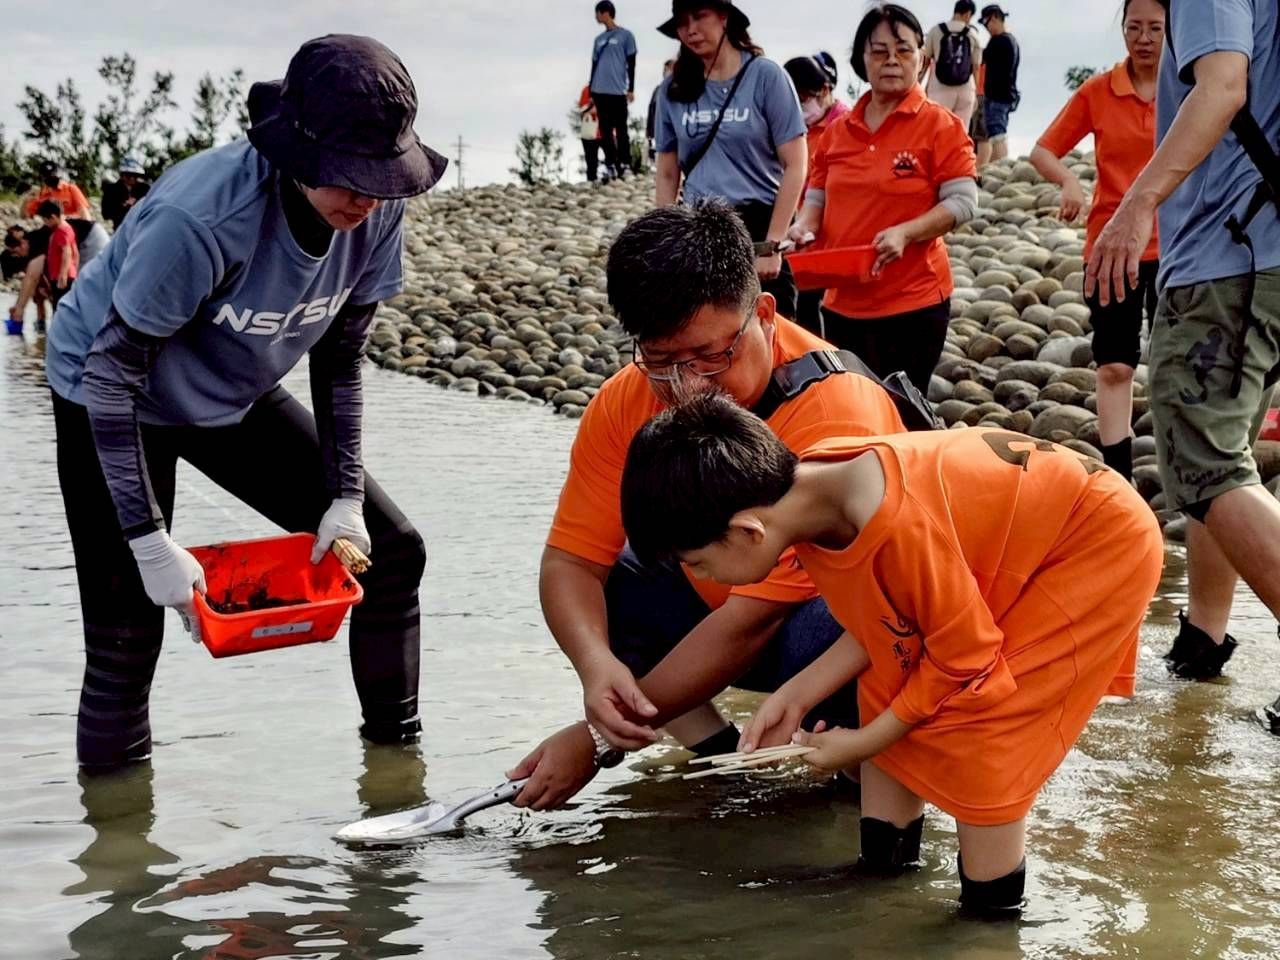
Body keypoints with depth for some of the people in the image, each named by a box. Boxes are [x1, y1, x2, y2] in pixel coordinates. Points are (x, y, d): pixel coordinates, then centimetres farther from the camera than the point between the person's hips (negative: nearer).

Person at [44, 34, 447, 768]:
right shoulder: (201, 218, -37)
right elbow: (111, 376, -29)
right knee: (127, 630, -9)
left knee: (390, 548, 0)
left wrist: (346, 497, -8)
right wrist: (150, 542, -28)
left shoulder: (378, 213, -20)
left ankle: (397, 753, 15)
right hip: (108, 398, -5)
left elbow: (339, 360, -4)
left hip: (236, 399, 6)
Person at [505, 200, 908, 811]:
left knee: (823, 636, -39)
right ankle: (720, 756, -6)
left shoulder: (833, 410, -32)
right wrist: (596, 663, -36)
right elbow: (571, 559, -11)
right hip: (721, 606, 6)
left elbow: (755, 617, -33)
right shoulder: (625, 403, -13)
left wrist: (596, 739, -31)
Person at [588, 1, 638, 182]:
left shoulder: (626, 36, 2)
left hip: (618, 91, -5)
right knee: (605, 130, 5)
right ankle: (610, 165, 8)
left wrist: (631, 89, -6)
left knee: (620, 129, -3)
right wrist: (591, 91, 16)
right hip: (600, 91, 5)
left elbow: (631, 64, 0)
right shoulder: (598, 39, 17)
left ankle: (624, 165, 0)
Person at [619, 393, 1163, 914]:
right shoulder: (806, 487, -12)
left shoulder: (895, 527, -38)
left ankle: (991, 906, 4)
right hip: (1023, 531, 8)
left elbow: (965, 657, -22)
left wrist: (863, 744, -12)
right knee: (891, 679, 6)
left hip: (1104, 543, -8)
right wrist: (796, 696, -3)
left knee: (971, 722, -13)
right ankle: (885, 855, 20)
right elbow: (883, 622, 3)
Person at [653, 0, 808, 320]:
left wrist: (771, 246, -11)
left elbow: (795, 166, -6)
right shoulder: (674, 90, 8)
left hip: (758, 229, -3)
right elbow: (668, 176, 13)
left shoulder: (765, 76, -3)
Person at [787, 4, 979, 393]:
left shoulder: (940, 125, -6)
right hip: (844, 301, 5)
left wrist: (905, 233, -23)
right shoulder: (837, 131, 9)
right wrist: (805, 226, -7)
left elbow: (963, 202, -10)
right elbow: (818, 197, 15)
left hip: (912, 302, -5)